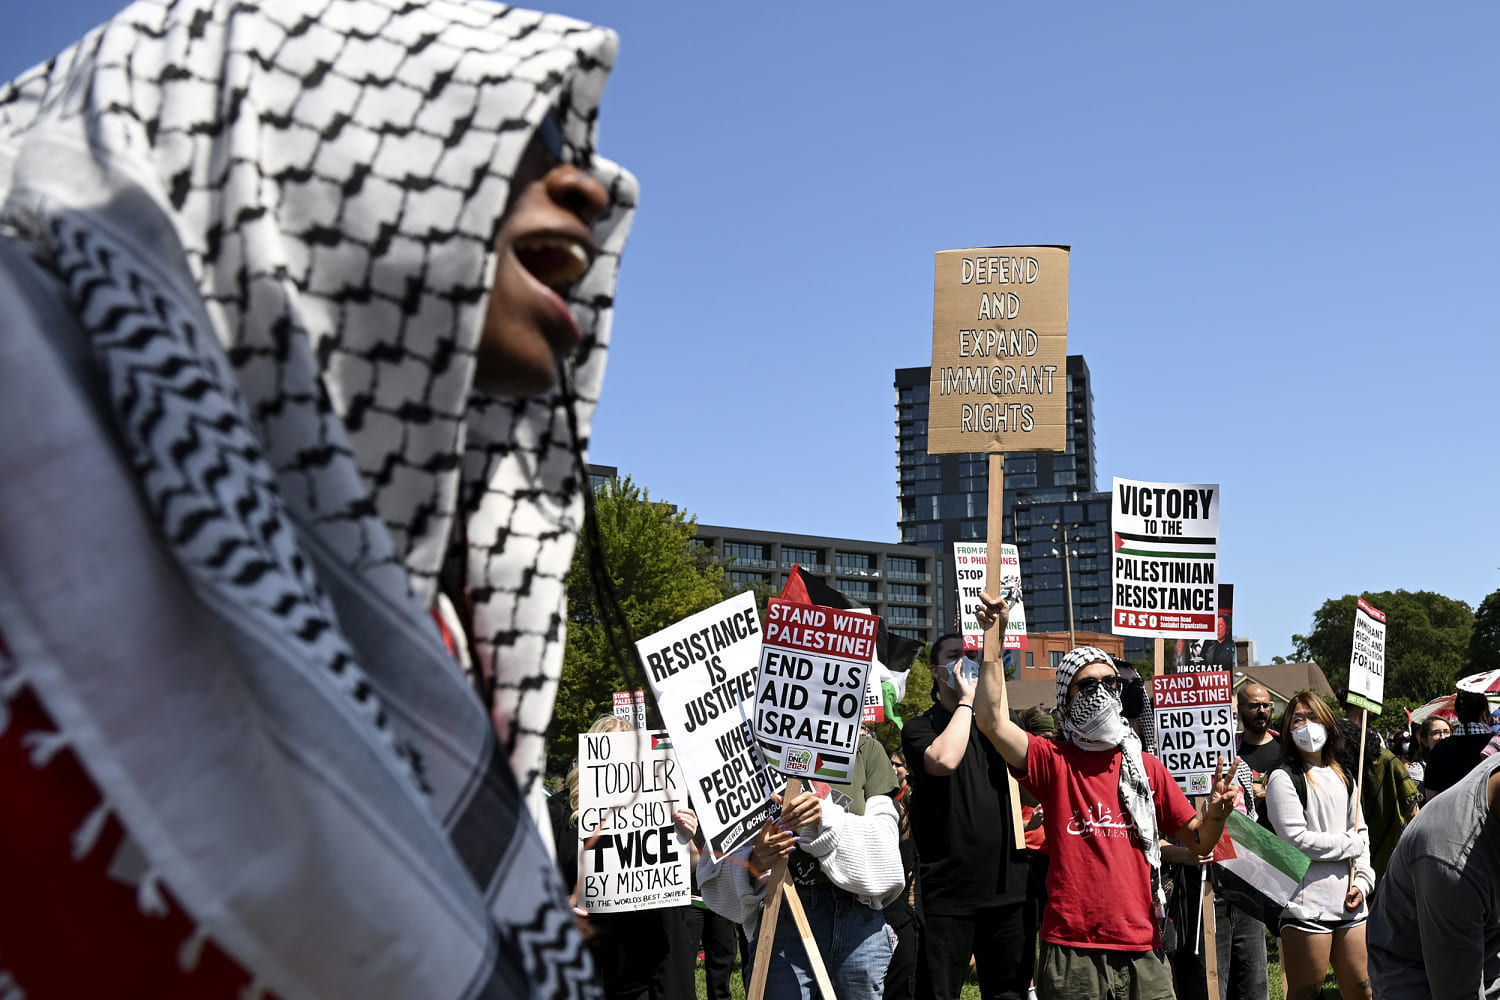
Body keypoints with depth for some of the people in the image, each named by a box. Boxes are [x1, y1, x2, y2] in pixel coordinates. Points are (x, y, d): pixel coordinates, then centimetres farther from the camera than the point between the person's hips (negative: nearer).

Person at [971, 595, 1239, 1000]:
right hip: (1072, 951, -3)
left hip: (1142, 950, 3)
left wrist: (1215, 813, -12)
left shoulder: (1145, 766, 10)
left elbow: (1199, 843, 11)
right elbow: (992, 721, -15)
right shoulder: (1052, 760, 1)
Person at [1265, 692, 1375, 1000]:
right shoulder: (1284, 779, -5)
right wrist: (1352, 843, -3)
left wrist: (1362, 881, 3)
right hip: (1307, 905, -6)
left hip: (1348, 904, 6)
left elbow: (1362, 833, 17)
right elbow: (1297, 841, -14)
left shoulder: (1343, 778, 17)